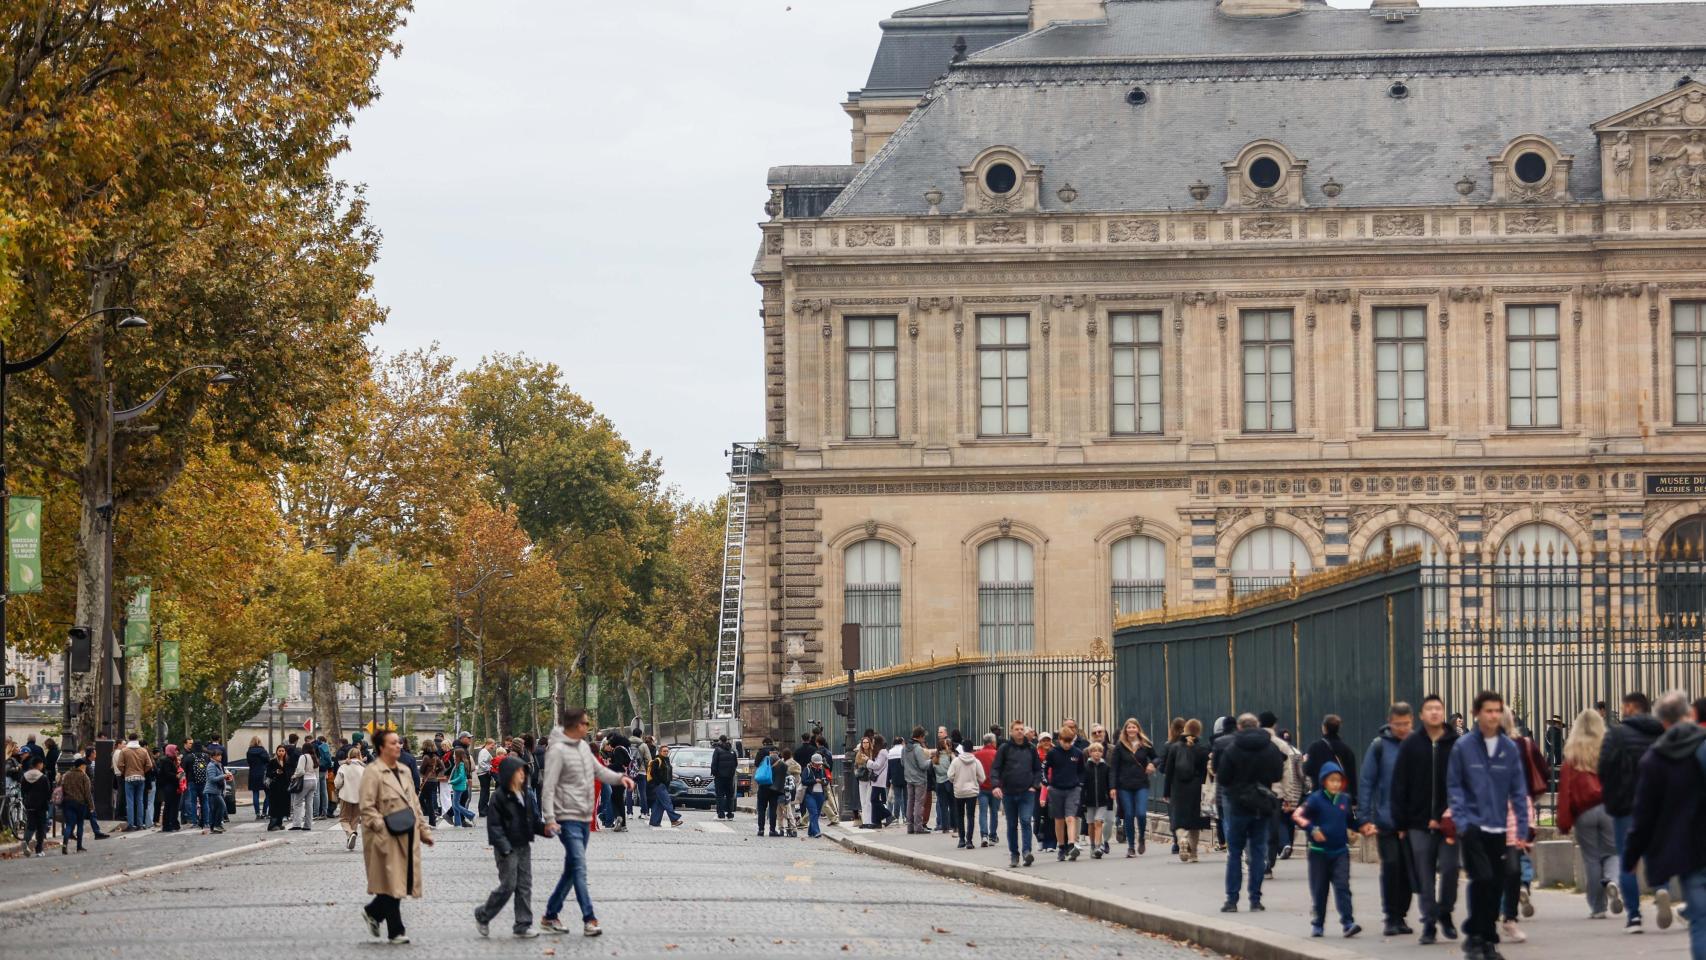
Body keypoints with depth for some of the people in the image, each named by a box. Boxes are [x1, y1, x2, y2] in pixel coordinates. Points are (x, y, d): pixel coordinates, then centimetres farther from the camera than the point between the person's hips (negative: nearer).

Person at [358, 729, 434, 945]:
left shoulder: (404, 771, 16)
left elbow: (414, 804, 22)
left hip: (407, 837, 7)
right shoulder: (373, 773, -8)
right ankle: (395, 931, 3)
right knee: (392, 882, -4)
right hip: (387, 838, -7)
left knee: (404, 881, 6)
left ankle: (373, 912, 26)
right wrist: (382, 828, -21)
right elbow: (367, 808, -13)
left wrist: (424, 830, 19)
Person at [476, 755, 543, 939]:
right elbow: (494, 825, -14)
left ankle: (523, 925, 10)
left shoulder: (525, 795, 10)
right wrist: (504, 847, -20)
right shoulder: (500, 797, -12)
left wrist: (545, 828, -4)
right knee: (508, 886, -5)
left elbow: (533, 820, 15)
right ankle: (482, 916, 14)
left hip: (523, 846, 7)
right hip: (508, 848, -7)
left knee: (525, 885, 5)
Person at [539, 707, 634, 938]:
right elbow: (548, 787, -16)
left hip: (585, 818, 9)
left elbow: (599, 770, 21)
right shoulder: (557, 750, -14)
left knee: (572, 871, 13)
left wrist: (620, 777, 1)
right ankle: (589, 920, -16)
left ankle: (551, 916, 22)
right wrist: (549, 819, -23)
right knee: (579, 868, -13)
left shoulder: (583, 746, 12)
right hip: (568, 819, -9)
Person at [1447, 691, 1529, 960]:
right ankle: (1474, 936, -3)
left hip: (1498, 828, 3)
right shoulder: (1463, 747, -3)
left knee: (1496, 885, 6)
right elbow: (1454, 786, 0)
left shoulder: (1510, 749, 3)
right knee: (1482, 879, -16)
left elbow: (1519, 791, 5)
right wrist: (1461, 819, -11)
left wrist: (1522, 827, -1)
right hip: (1472, 825, -3)